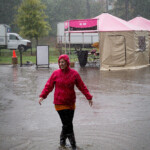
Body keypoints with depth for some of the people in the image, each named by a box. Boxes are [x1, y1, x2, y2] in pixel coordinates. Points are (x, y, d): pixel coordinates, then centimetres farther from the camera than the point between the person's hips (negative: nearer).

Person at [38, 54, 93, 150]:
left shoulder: (74, 73, -2)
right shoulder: (55, 73, -4)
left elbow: (82, 86, 3)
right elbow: (49, 85, 0)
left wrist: (89, 97, 2)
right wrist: (43, 95, -11)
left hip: (71, 103, 3)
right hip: (59, 103, -2)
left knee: (68, 123, 11)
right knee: (67, 124, -6)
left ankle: (62, 140, 33)